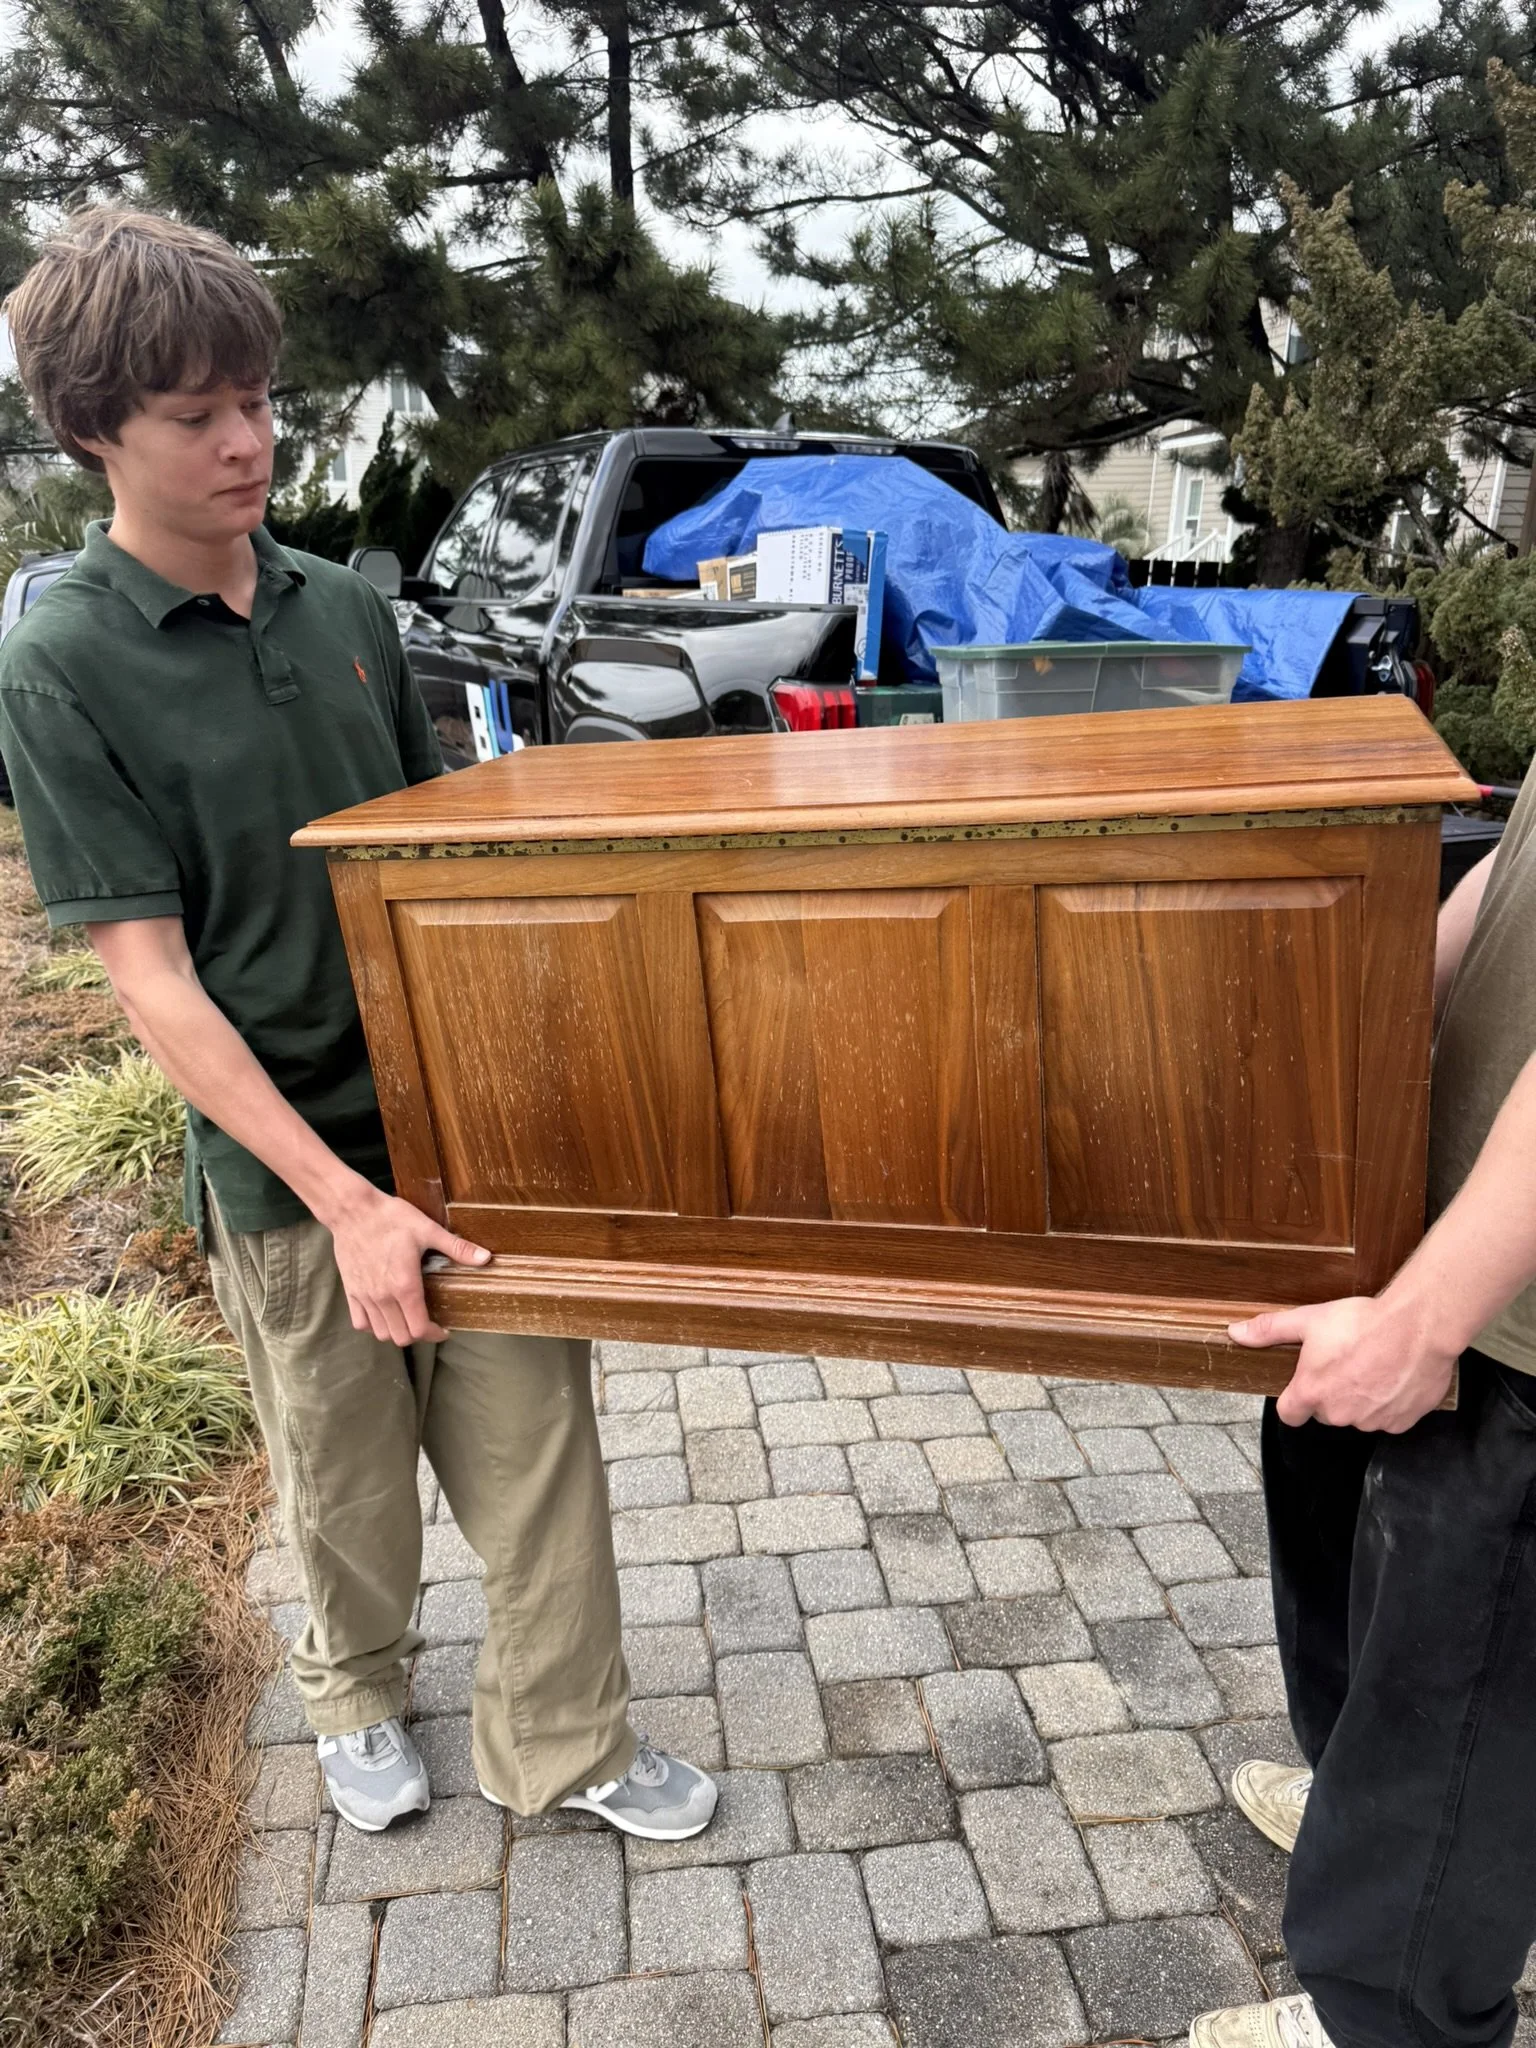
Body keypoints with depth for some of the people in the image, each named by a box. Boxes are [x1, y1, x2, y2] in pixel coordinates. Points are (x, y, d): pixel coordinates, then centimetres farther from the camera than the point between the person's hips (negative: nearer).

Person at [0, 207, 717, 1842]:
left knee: (535, 1437, 10)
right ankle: (355, 1693, 48)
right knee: (346, 1478, 17)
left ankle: (562, 1742, 32)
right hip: (286, 1157, -3)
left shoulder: (344, 611, 3)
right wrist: (343, 1197, -20)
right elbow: (150, 977, -15)